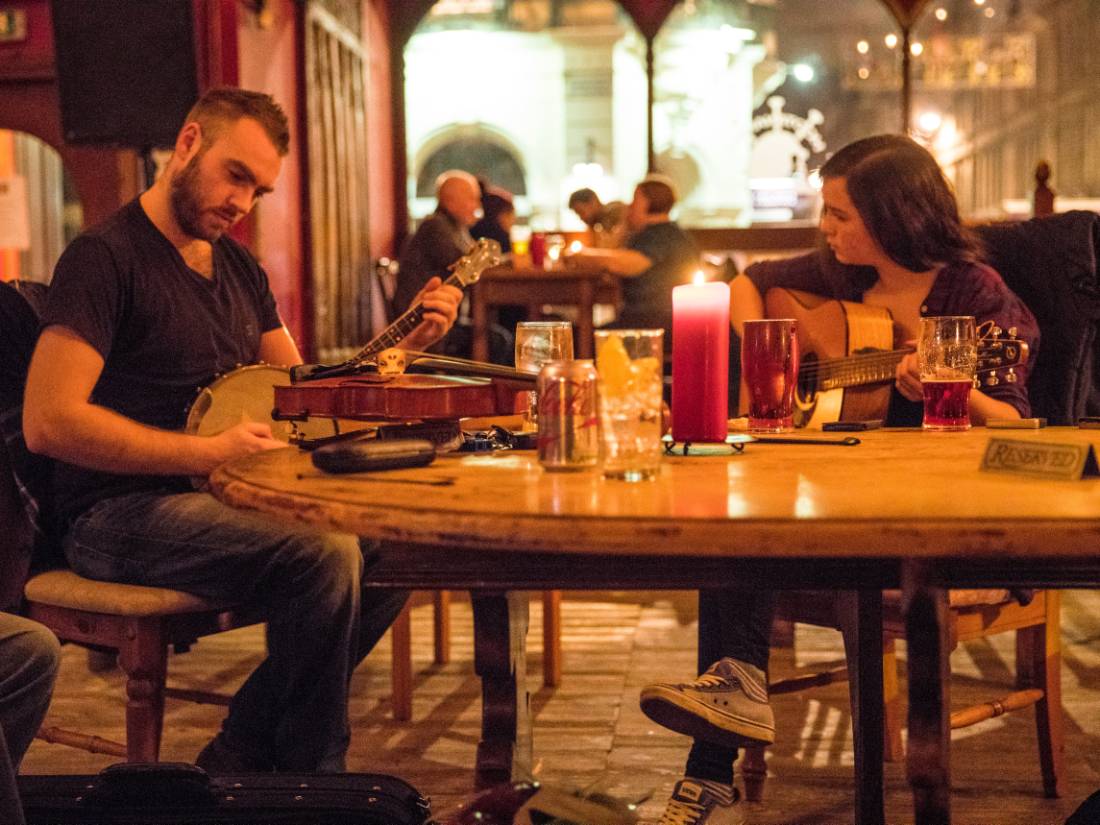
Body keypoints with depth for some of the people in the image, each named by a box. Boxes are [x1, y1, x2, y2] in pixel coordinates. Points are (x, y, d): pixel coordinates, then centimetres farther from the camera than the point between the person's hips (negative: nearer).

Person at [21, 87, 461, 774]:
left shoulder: (240, 267, 16)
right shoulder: (106, 257, -11)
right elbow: (49, 421, -20)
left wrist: (406, 345, 1)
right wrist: (210, 453, -22)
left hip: (222, 493, 9)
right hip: (123, 511, -8)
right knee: (322, 555, -29)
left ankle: (241, 757, -2)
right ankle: (308, 780, -9)